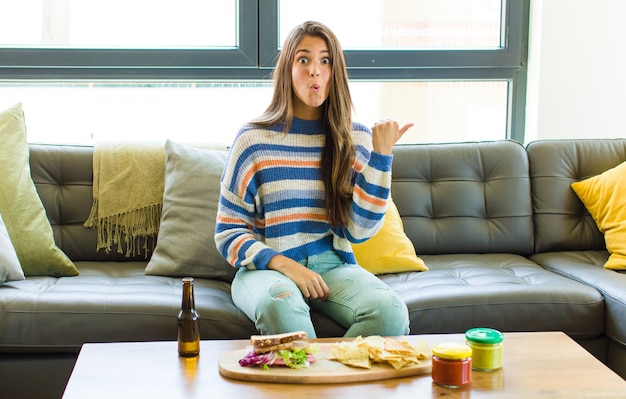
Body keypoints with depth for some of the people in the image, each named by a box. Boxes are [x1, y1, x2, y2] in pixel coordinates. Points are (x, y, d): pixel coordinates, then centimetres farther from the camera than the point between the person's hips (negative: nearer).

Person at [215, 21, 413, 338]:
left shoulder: (357, 140, 6)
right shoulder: (253, 140, -1)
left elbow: (359, 229, -2)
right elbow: (229, 233, 2)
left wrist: (382, 155, -8)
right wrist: (285, 265, -14)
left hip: (333, 266, 2)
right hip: (267, 268, -2)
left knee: (390, 311, -29)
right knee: (281, 305, -38)